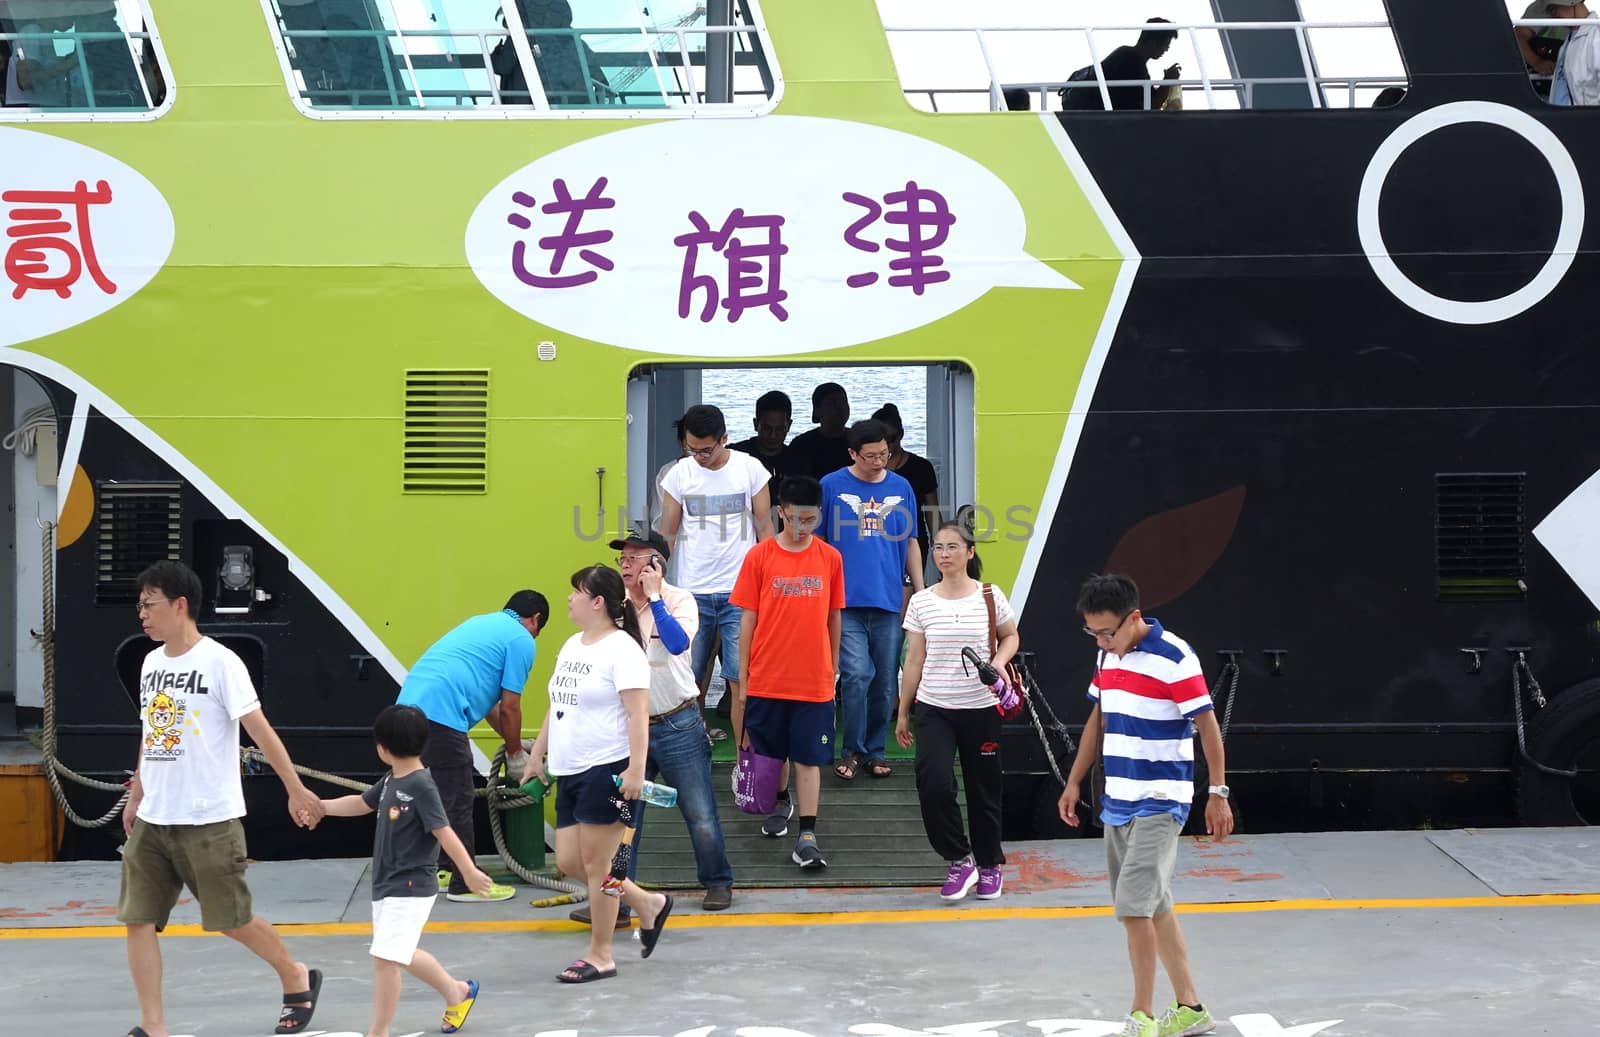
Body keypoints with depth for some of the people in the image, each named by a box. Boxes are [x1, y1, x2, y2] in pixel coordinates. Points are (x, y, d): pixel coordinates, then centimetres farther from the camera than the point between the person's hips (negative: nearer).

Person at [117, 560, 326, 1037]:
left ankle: (298, 980, 27)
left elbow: (259, 729, -13)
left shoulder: (219, 662, -11)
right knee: (137, 920, 0)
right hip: (152, 820, 7)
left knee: (231, 919, 3)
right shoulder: (151, 663, 9)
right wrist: (136, 796, 20)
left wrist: (296, 790, -14)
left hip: (209, 821, -7)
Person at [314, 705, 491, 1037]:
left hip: (410, 889, -10)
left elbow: (444, 832, -23)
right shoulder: (391, 781, 7)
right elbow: (361, 804, 24)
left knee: (385, 957, -11)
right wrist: (319, 806, 23)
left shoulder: (421, 786, -18)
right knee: (402, 955, 22)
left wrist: (469, 872, -25)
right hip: (387, 887, 10)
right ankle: (457, 992, 40)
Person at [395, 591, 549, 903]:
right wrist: (515, 754, 16)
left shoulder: (483, 622, 29)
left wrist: (512, 741, 39)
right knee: (458, 801, 0)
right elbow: (509, 707, 2)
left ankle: (445, 869, 28)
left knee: (441, 795, 20)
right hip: (440, 713, -9)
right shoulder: (521, 640, 3)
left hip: (410, 700, 9)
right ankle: (464, 884, 7)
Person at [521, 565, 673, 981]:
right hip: (569, 773, 9)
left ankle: (600, 956, 9)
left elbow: (638, 715, -18)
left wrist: (636, 770, -24)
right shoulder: (572, 646, 15)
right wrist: (536, 755, 21)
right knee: (569, 862, 9)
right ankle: (648, 905, 26)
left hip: (606, 771, -9)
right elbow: (556, 707, 23)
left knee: (596, 864, -3)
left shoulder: (622, 649, -12)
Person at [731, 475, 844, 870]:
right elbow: (748, 619, 0)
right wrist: (743, 676, 1)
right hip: (766, 679, 0)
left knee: (809, 759, -1)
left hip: (814, 681, 0)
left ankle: (807, 836, -1)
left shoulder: (830, 558, 1)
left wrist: (833, 666, 13)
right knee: (768, 754, 12)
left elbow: (834, 617, 10)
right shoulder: (760, 556, -3)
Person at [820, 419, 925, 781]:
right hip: (847, 601, -3)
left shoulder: (901, 487, 8)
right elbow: (817, 543, 5)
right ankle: (852, 751, 2)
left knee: (885, 681, 7)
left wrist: (921, 593, 12)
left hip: (889, 602, 3)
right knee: (857, 675, -12)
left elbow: (911, 543, 15)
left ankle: (875, 751, 19)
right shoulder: (832, 486, 0)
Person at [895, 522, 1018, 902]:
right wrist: (902, 713, 8)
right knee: (934, 785, -17)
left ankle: (990, 864, 27)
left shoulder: (990, 596, -3)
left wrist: (999, 661, -9)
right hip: (933, 709, 0)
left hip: (981, 708, 0)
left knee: (983, 789, 8)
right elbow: (914, 660, 6)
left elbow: (1011, 636, 13)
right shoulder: (921, 602, 0)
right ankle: (959, 859, 2)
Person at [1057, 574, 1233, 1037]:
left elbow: (1208, 725, -11)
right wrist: (1074, 782, 17)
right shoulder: (1107, 656, 7)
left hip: (1159, 802, -8)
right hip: (1117, 801, 8)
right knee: (1155, 908, 12)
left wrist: (1218, 794, -10)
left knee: (1135, 906, -13)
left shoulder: (1174, 658, -15)